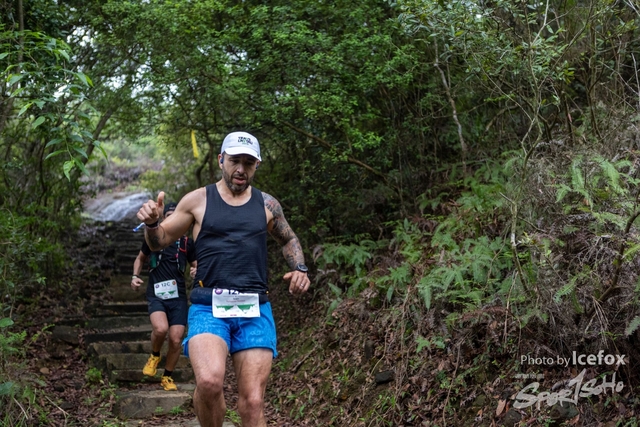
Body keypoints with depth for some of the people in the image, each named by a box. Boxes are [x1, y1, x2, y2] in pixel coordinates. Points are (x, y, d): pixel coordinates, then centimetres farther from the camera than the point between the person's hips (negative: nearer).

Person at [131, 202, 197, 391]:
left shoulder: (187, 242, 6)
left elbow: (195, 265, 16)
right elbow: (140, 258, 20)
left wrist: (197, 271, -8)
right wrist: (135, 276, 4)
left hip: (178, 296, 2)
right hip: (156, 294, -1)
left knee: (176, 340, -4)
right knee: (160, 328, -28)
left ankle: (167, 377, 19)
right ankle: (154, 356, 5)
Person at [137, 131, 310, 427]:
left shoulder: (267, 205, 11)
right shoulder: (197, 200, 5)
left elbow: (288, 239, 28)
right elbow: (159, 241, 12)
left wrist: (300, 269, 9)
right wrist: (151, 223, -10)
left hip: (255, 310, 2)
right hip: (208, 307, -2)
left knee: (253, 402, -4)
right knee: (209, 381, -28)